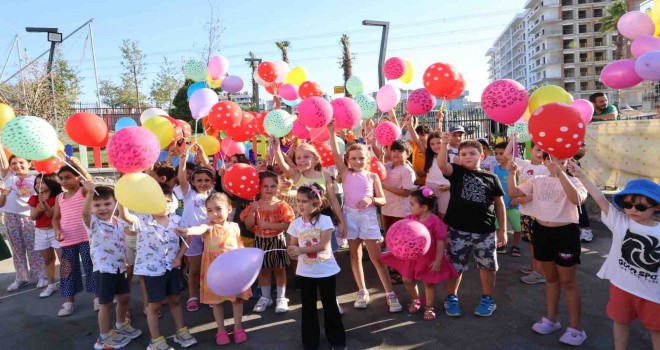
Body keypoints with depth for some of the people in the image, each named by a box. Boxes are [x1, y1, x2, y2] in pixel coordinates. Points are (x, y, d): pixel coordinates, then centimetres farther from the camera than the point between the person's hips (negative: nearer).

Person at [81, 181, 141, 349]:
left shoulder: (120, 223, 6)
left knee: (124, 297, 20)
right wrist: (90, 193, -50)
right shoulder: (93, 222, -12)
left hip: (120, 268, 6)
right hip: (103, 270, -6)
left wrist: (126, 263, 15)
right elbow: (84, 212, -34)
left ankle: (121, 326, 42)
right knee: (106, 303, 4)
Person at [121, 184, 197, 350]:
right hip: (152, 268, -4)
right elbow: (124, 215, -34)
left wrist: (179, 256, -1)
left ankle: (181, 332, 34)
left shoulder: (176, 220, -5)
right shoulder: (142, 221, -15)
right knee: (155, 304, 8)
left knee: (175, 299, 18)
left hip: (172, 266, 4)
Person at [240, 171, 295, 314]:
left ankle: (281, 298, 19)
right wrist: (252, 211, -18)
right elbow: (248, 226, -4)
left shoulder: (281, 205, -9)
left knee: (279, 269, 7)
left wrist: (268, 224, -23)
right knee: (263, 270, 13)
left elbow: (287, 225, -17)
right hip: (260, 241, 3)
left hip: (277, 241, -2)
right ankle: (265, 297, 27)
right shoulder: (255, 205, -1)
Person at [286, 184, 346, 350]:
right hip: (305, 272, 3)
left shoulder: (325, 220, -14)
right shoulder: (296, 223, -3)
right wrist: (292, 251, -20)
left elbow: (324, 245, -21)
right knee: (308, 307, 12)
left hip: (326, 270, -3)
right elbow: (293, 245, 4)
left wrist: (300, 250, -27)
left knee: (330, 305, 11)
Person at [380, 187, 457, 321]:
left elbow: (441, 243, -17)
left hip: (429, 259, -5)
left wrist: (438, 260, -17)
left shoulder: (435, 222, -22)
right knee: (407, 280, 13)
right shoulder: (410, 219, -7)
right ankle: (416, 299, 40)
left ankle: (429, 307, 30)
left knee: (429, 283, 11)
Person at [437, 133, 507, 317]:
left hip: (485, 231, 1)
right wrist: (445, 144, -35)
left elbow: (499, 204, 8)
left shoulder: (491, 177, 4)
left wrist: (502, 229, 6)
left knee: (487, 266, 13)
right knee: (455, 265, 8)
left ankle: (487, 299, 32)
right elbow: (442, 164, -20)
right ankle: (451, 298, 26)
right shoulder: (456, 172, 1)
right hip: (458, 229, -1)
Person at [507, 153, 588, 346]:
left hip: (566, 233, -4)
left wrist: (560, 173, -37)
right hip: (542, 231, 5)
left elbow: (577, 199, -29)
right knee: (550, 278, 18)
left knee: (568, 281, 4)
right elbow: (513, 193, 1)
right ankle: (551, 319, 32)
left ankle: (575, 328, 18)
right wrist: (512, 173, -13)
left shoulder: (573, 181, -8)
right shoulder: (537, 181, 5)